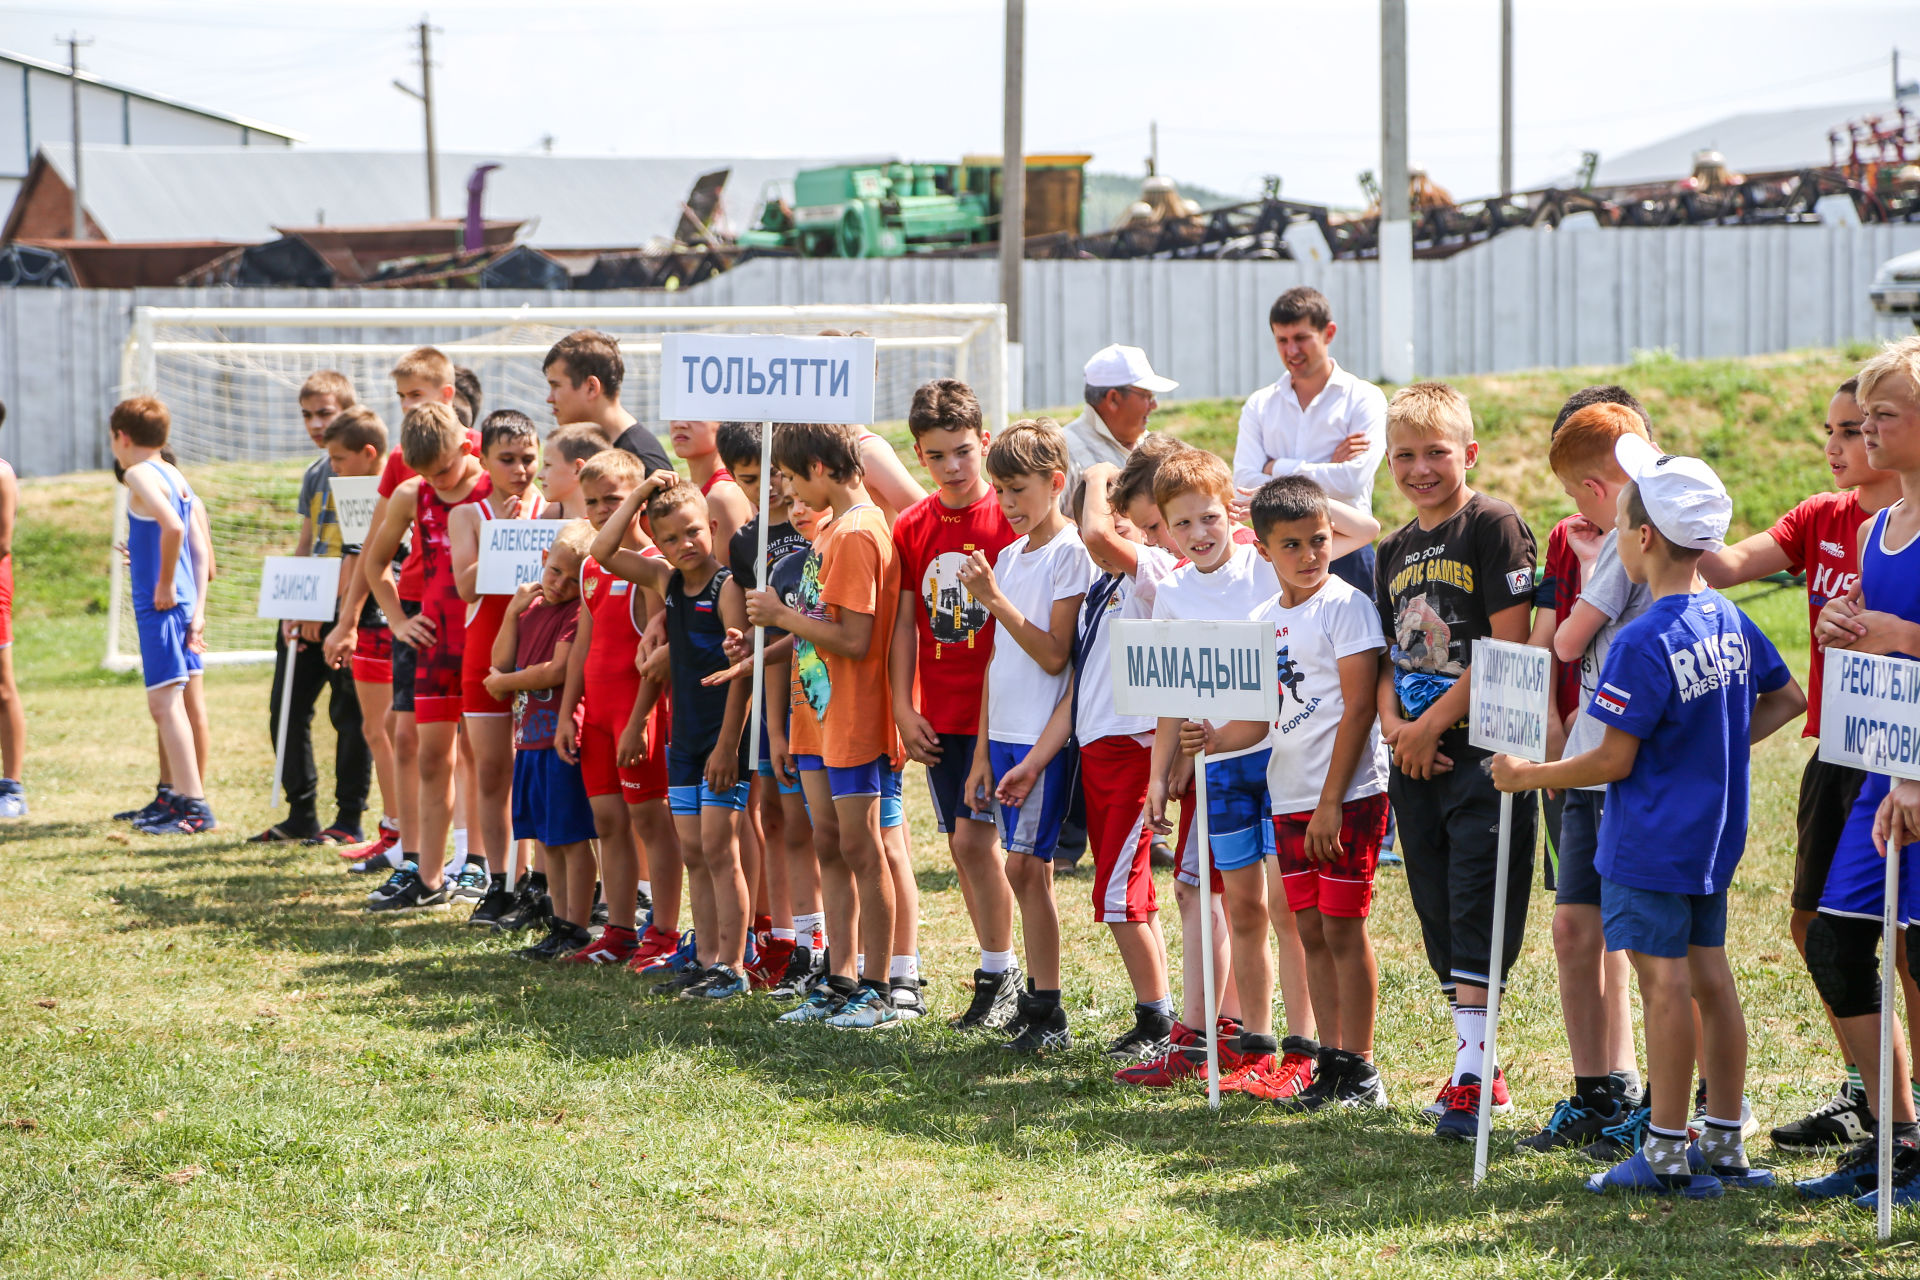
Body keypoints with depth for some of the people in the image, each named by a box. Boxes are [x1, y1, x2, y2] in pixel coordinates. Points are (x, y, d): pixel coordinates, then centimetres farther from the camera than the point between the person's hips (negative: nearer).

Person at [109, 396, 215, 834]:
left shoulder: (140, 475, -10)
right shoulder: (176, 477, 16)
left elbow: (172, 526, -28)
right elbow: (200, 555, 14)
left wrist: (165, 586, -18)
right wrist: (197, 612, 12)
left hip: (160, 605, -9)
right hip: (180, 602, 9)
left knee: (166, 702, -9)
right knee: (163, 705, 17)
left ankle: (195, 806, -12)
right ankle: (179, 796, 23)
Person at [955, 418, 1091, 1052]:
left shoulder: (1070, 553, -9)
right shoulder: (1008, 556, 15)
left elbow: (1056, 654, -15)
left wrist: (995, 600, -21)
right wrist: (982, 750, 16)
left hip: (1046, 737, -8)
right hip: (1006, 734, 8)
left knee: (1024, 864, -9)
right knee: (1031, 869, 9)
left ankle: (1046, 1015, -6)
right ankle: (1037, 998, 13)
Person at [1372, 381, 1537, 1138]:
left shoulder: (1494, 527, -9)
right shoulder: (1395, 551, 14)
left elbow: (1509, 644, -15)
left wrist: (1433, 723, -13)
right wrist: (1393, 723, -2)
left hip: (1482, 748, -8)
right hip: (1415, 760, 8)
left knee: (1477, 911, -10)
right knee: (1438, 914, 10)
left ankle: (1472, 1075, -10)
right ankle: (1479, 1066, 19)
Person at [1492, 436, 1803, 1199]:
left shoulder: (1643, 644, -20)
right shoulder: (1730, 623, 4)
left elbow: (1613, 762, -19)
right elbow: (1787, 699, 18)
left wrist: (1527, 776, -7)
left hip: (1651, 844, -8)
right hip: (1715, 835, 8)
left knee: (1664, 981, -3)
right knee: (1709, 975, 12)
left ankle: (1668, 1155, 1)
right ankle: (1723, 1146, 18)